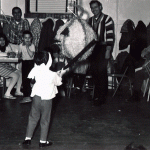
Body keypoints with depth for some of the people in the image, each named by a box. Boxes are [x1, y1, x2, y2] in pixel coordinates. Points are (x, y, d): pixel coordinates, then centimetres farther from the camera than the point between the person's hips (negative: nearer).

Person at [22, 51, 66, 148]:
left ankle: (28, 138, 20)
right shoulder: (52, 75, -17)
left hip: (36, 97, 3)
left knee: (33, 118, 17)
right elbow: (58, 82, 1)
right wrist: (60, 75, 21)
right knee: (45, 121, 10)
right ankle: (43, 141, 18)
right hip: (47, 99, -3)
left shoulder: (36, 71, -8)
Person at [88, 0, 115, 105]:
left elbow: (110, 37, -8)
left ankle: (100, 97, -1)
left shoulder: (107, 19, -4)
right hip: (93, 48, 6)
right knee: (94, 70, 1)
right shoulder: (90, 20, 15)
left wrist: (108, 51, -14)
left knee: (101, 71, -9)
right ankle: (102, 92, 17)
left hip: (103, 48, -6)